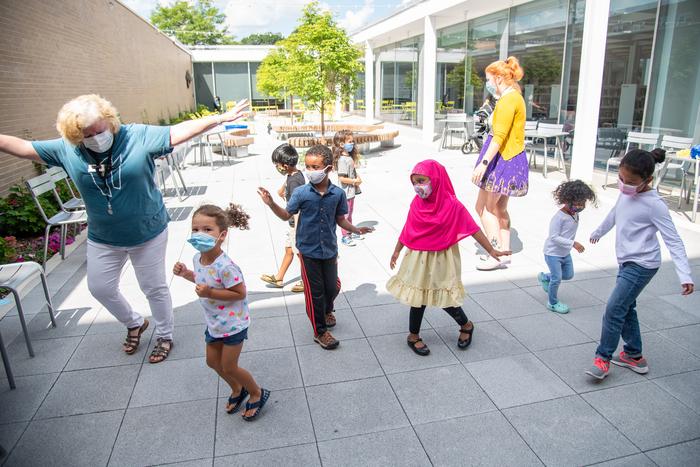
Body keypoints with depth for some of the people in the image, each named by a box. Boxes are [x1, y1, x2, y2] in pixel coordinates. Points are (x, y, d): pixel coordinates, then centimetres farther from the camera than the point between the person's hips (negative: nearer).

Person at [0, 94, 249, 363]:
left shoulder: (138, 136, -16)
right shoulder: (66, 149, -7)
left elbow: (180, 131, -21)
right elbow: (22, 147, 1)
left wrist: (221, 118, -29)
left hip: (148, 233, -4)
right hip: (102, 239, 4)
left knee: (154, 289, 9)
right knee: (100, 288, 17)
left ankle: (165, 336, 32)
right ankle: (134, 323, 44)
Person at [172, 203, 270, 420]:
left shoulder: (225, 266, -32)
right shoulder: (198, 258, -7)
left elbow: (240, 293, -26)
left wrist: (210, 293, -32)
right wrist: (187, 274, -1)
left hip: (232, 324, -8)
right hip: (214, 322, 8)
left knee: (229, 367, 4)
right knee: (212, 361, 21)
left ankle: (257, 393, 30)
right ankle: (237, 389, 47)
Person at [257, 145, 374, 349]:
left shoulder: (338, 194, -8)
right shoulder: (301, 193, -12)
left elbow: (340, 219, 5)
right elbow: (287, 215, -1)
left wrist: (356, 230, -5)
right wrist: (272, 204, -16)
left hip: (330, 250, 3)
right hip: (309, 251, -2)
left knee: (333, 287, 16)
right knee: (315, 292, 4)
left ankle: (327, 311, 50)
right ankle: (320, 331, 22)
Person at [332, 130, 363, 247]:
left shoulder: (350, 157, 8)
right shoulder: (342, 160, -21)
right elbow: (342, 178, -25)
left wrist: (357, 178, 1)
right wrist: (355, 181, -16)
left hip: (351, 191, 9)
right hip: (346, 192, -9)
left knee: (350, 213, 20)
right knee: (345, 214, 3)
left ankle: (350, 233, 34)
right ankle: (345, 236, 15)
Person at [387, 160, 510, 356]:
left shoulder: (452, 205, -15)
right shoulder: (417, 203, -5)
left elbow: (473, 229, -9)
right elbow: (407, 230, 7)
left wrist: (491, 250, -8)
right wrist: (396, 251, 14)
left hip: (441, 259, -2)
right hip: (418, 259, 3)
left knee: (444, 297, 6)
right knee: (418, 296, 10)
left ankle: (466, 326, 35)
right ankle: (413, 336, 28)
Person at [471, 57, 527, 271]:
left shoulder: (508, 99, -15)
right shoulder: (514, 97, 16)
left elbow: (500, 136, -24)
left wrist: (484, 162, -27)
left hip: (503, 159, -10)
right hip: (510, 158, 10)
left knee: (483, 207, -4)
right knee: (499, 209, 15)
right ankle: (504, 253, 21)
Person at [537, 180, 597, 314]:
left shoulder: (575, 215, -1)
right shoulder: (559, 217, -26)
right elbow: (554, 237, -28)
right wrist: (573, 243, -30)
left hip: (565, 253, 9)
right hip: (553, 253, -8)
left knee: (569, 274, 18)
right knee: (557, 278, -4)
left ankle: (544, 277, 40)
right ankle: (553, 303, 15)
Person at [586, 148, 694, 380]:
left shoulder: (654, 204, -20)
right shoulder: (626, 193, 1)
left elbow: (673, 240, -19)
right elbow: (615, 214, 22)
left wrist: (685, 275, -25)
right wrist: (598, 231, 38)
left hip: (642, 265, -8)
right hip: (627, 262, 8)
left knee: (614, 309, -11)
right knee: (626, 308, 16)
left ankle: (603, 358, 1)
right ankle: (634, 355, 30)